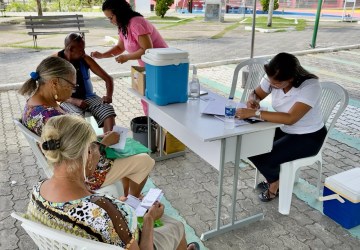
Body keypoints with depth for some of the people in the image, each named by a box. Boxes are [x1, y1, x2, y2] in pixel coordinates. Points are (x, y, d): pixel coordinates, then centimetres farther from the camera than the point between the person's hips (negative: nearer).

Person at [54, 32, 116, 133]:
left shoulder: (85, 59, -3)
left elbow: (108, 78, -2)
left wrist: (109, 96, -21)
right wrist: (73, 101, -25)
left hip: (87, 96, 2)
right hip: (67, 100, -2)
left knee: (108, 109, -26)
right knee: (77, 115, -36)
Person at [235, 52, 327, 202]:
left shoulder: (310, 86, -31)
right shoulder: (273, 79, -13)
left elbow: (290, 118, -40)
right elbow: (257, 94, 3)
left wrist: (255, 113, -44)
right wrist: (253, 101, -22)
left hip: (308, 137, -7)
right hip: (284, 129, 7)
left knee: (264, 158, -21)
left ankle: (275, 184, 15)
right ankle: (273, 178, 18)